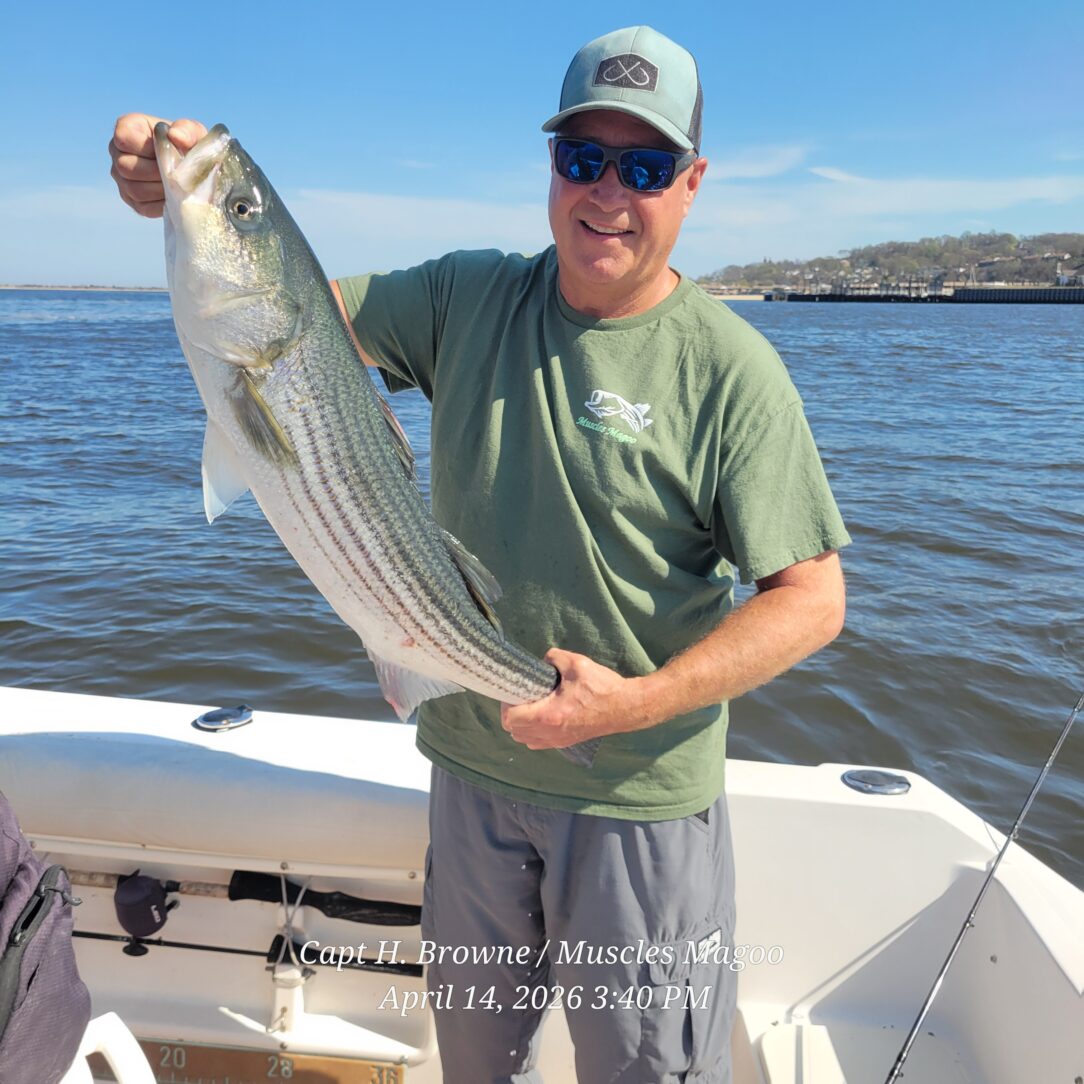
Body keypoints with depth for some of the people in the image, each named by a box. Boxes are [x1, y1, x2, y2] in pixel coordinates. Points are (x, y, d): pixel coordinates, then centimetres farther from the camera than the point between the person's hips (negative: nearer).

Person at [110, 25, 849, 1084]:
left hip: (640, 798, -3)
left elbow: (812, 599, -15)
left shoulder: (730, 367, -14)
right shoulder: (469, 299, 0)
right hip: (474, 764, 4)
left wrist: (637, 703, -24)